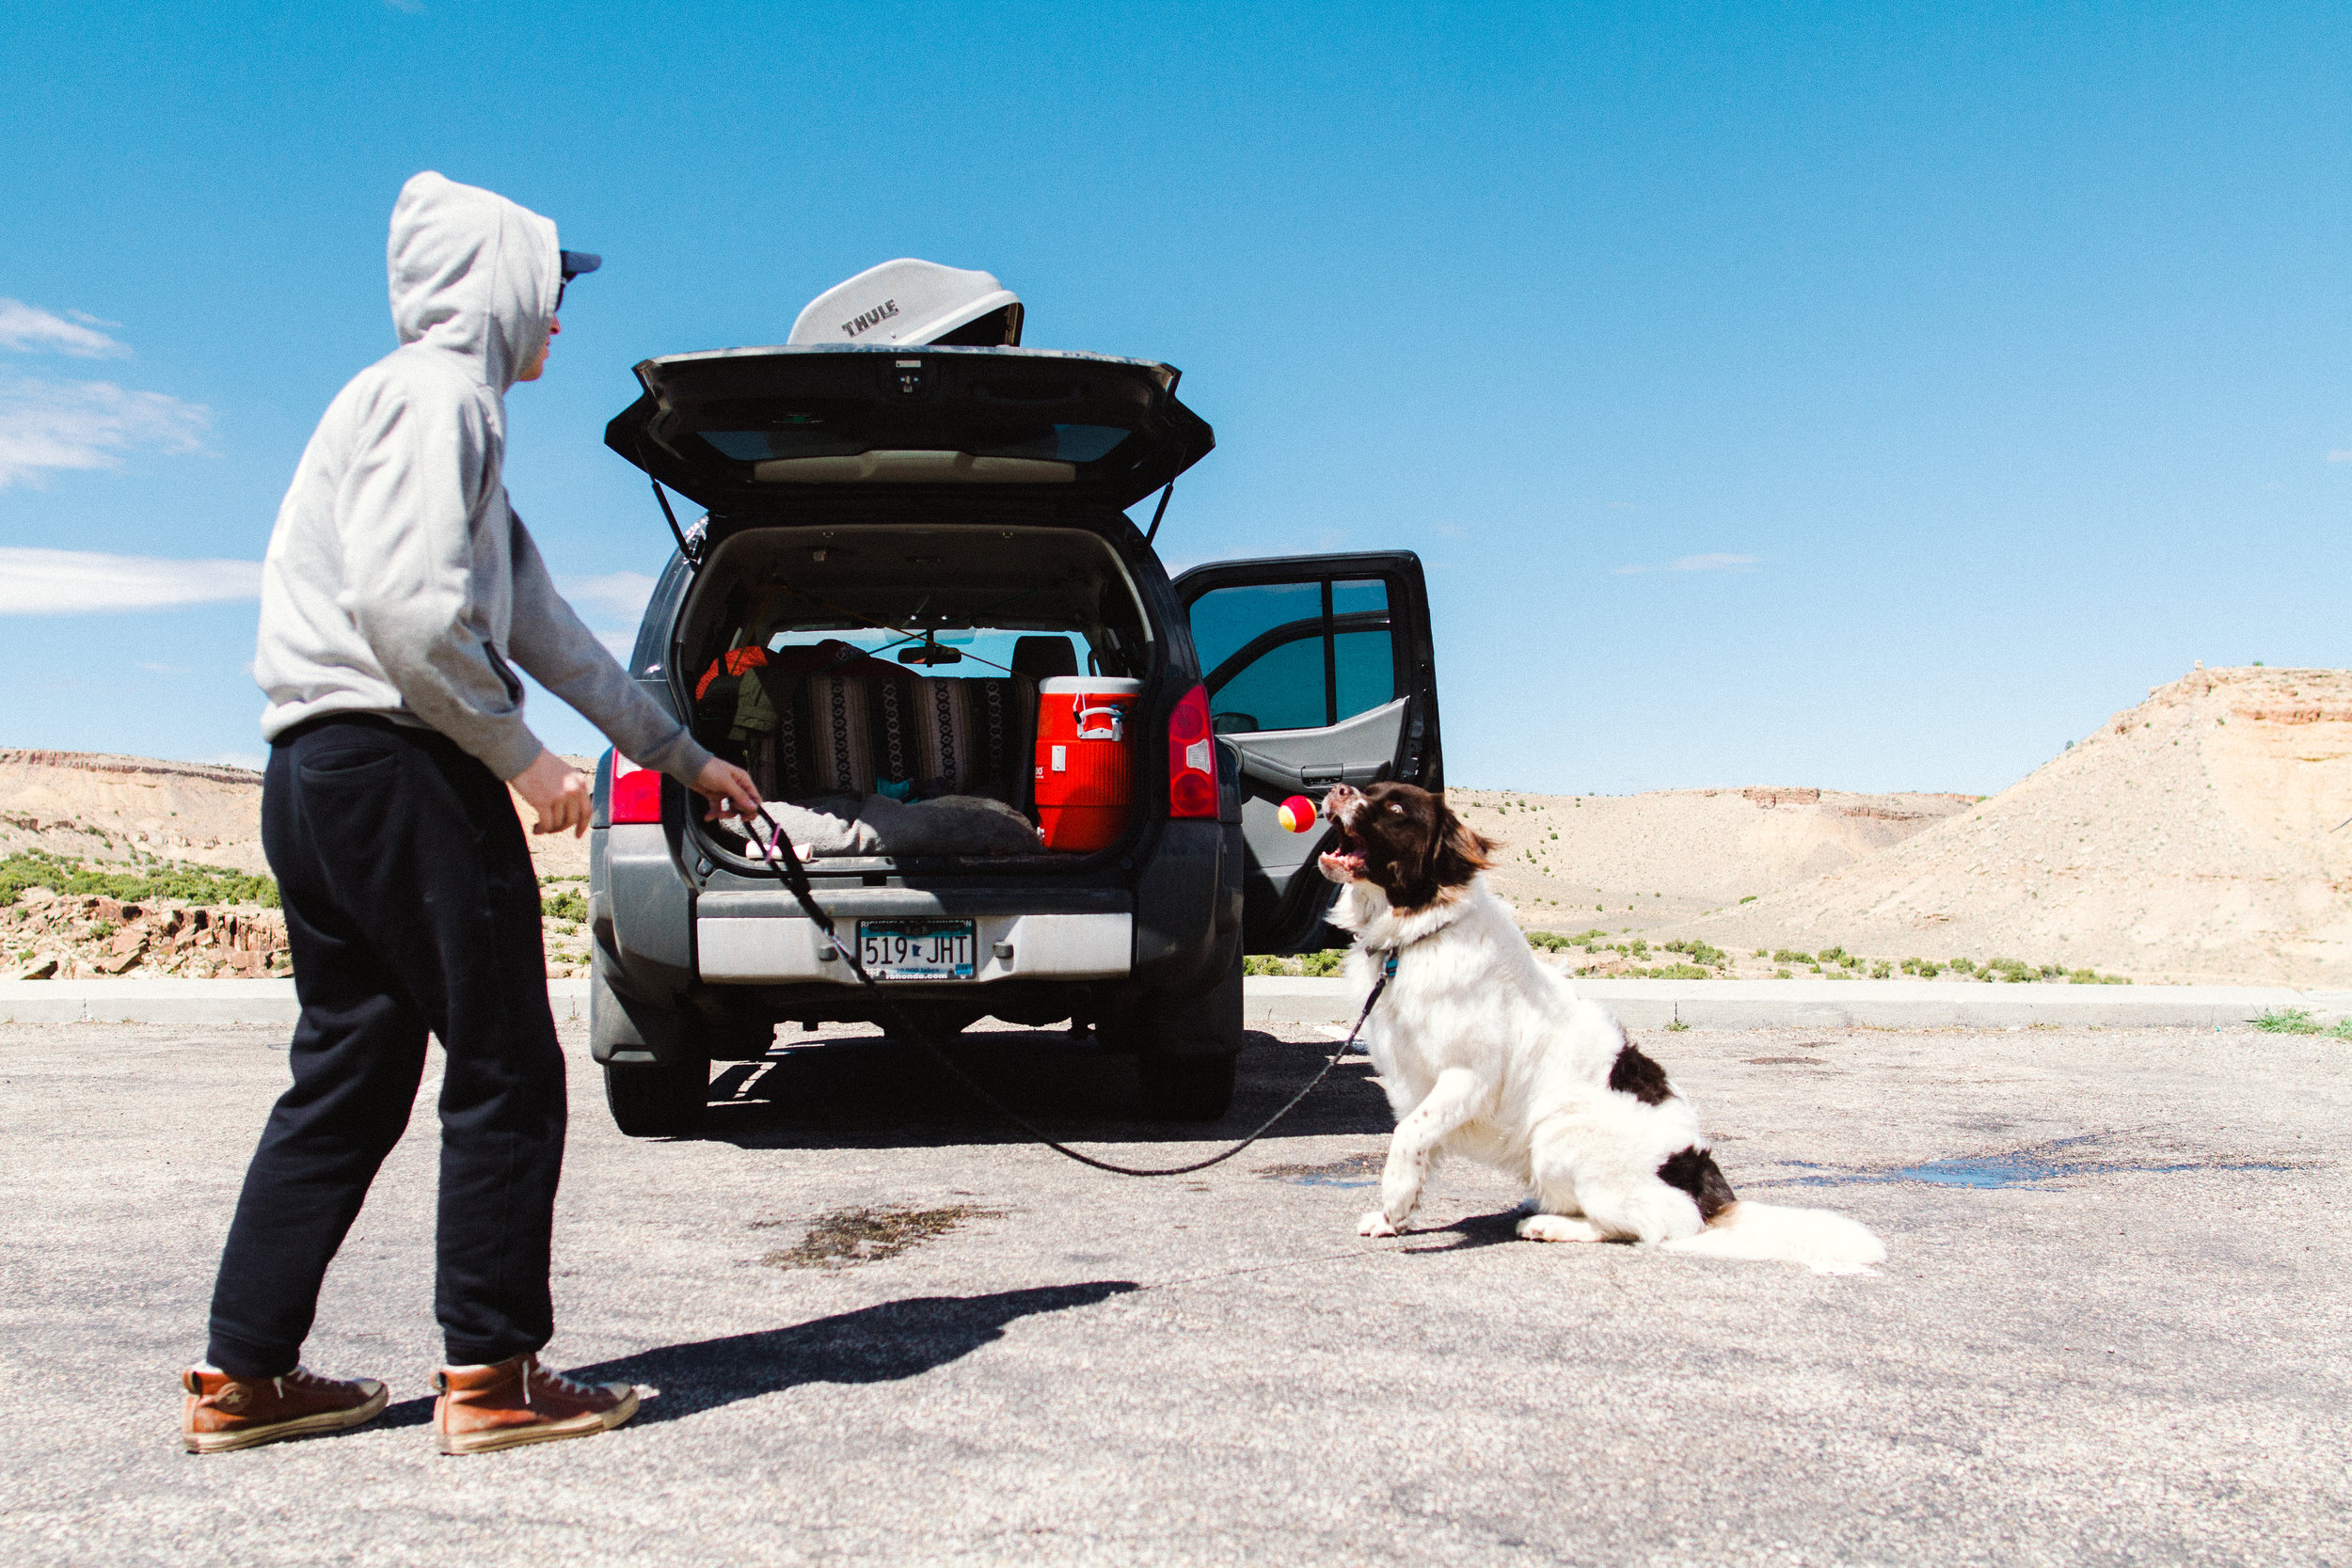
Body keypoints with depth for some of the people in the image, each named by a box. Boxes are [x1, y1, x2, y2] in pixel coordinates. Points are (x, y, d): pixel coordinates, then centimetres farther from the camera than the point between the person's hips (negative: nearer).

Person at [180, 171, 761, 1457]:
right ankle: (491, 1374, 4)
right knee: (507, 1072, -3)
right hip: (400, 767, -10)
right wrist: (522, 755, -13)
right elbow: (403, 602, -22)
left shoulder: (445, 409, 26)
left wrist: (684, 757, 28)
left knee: (347, 1078, 13)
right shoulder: (438, 392, -6)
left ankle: (241, 1376, 20)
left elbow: (546, 627, 26)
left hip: (318, 773, 10)